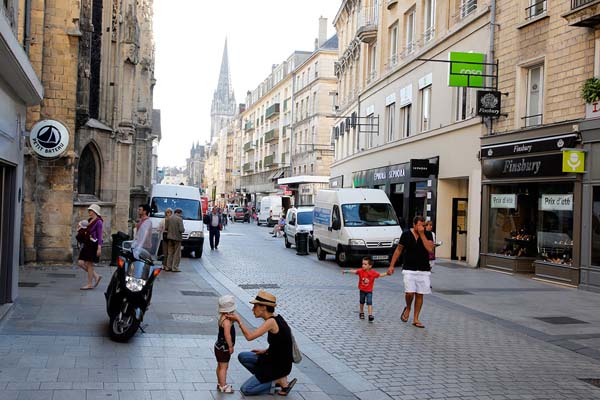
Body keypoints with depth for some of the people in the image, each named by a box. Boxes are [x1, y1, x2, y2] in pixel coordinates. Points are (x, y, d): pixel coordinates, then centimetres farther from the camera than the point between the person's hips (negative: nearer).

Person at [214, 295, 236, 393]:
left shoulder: (222, 317, 5)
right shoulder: (227, 321, -26)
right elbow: (227, 335, -30)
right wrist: (230, 346, -23)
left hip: (220, 346, 10)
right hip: (223, 348, -10)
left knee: (220, 366, 19)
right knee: (223, 367, -2)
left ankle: (220, 383, 30)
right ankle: (223, 386, 5)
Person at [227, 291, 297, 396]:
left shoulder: (271, 322, -24)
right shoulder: (276, 317, 3)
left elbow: (249, 336, -29)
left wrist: (238, 320, -20)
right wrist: (265, 351, 7)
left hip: (279, 366, -9)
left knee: (245, 390, -3)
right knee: (242, 356, 13)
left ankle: (280, 381, -1)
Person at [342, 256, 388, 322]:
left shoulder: (373, 273, -14)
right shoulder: (361, 271, -14)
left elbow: (380, 275, -10)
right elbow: (354, 271, -25)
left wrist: (387, 273, -25)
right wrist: (347, 271, -40)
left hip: (369, 291, -2)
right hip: (362, 290, 2)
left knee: (369, 303, -12)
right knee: (362, 302, 19)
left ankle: (370, 315, -13)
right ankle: (361, 313, 38)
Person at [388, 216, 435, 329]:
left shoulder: (427, 234, 0)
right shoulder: (406, 234, -1)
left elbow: (430, 249, -15)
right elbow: (398, 250, 6)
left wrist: (422, 234, -16)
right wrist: (392, 265, 4)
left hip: (424, 270, 1)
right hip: (409, 269, -1)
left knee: (419, 294, 4)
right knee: (409, 293, -13)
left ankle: (415, 319, 17)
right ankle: (408, 308, 20)